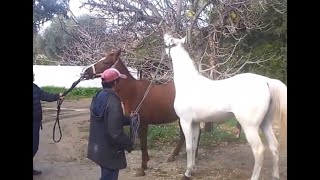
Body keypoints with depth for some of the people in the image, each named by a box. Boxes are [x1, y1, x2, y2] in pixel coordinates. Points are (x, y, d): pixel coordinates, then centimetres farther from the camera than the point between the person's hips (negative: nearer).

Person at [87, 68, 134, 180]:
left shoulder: (98, 97, 2)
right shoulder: (113, 102, -26)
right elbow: (115, 132, -28)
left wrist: (129, 119, 13)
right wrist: (129, 144, -13)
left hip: (98, 147, 9)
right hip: (110, 151, -9)